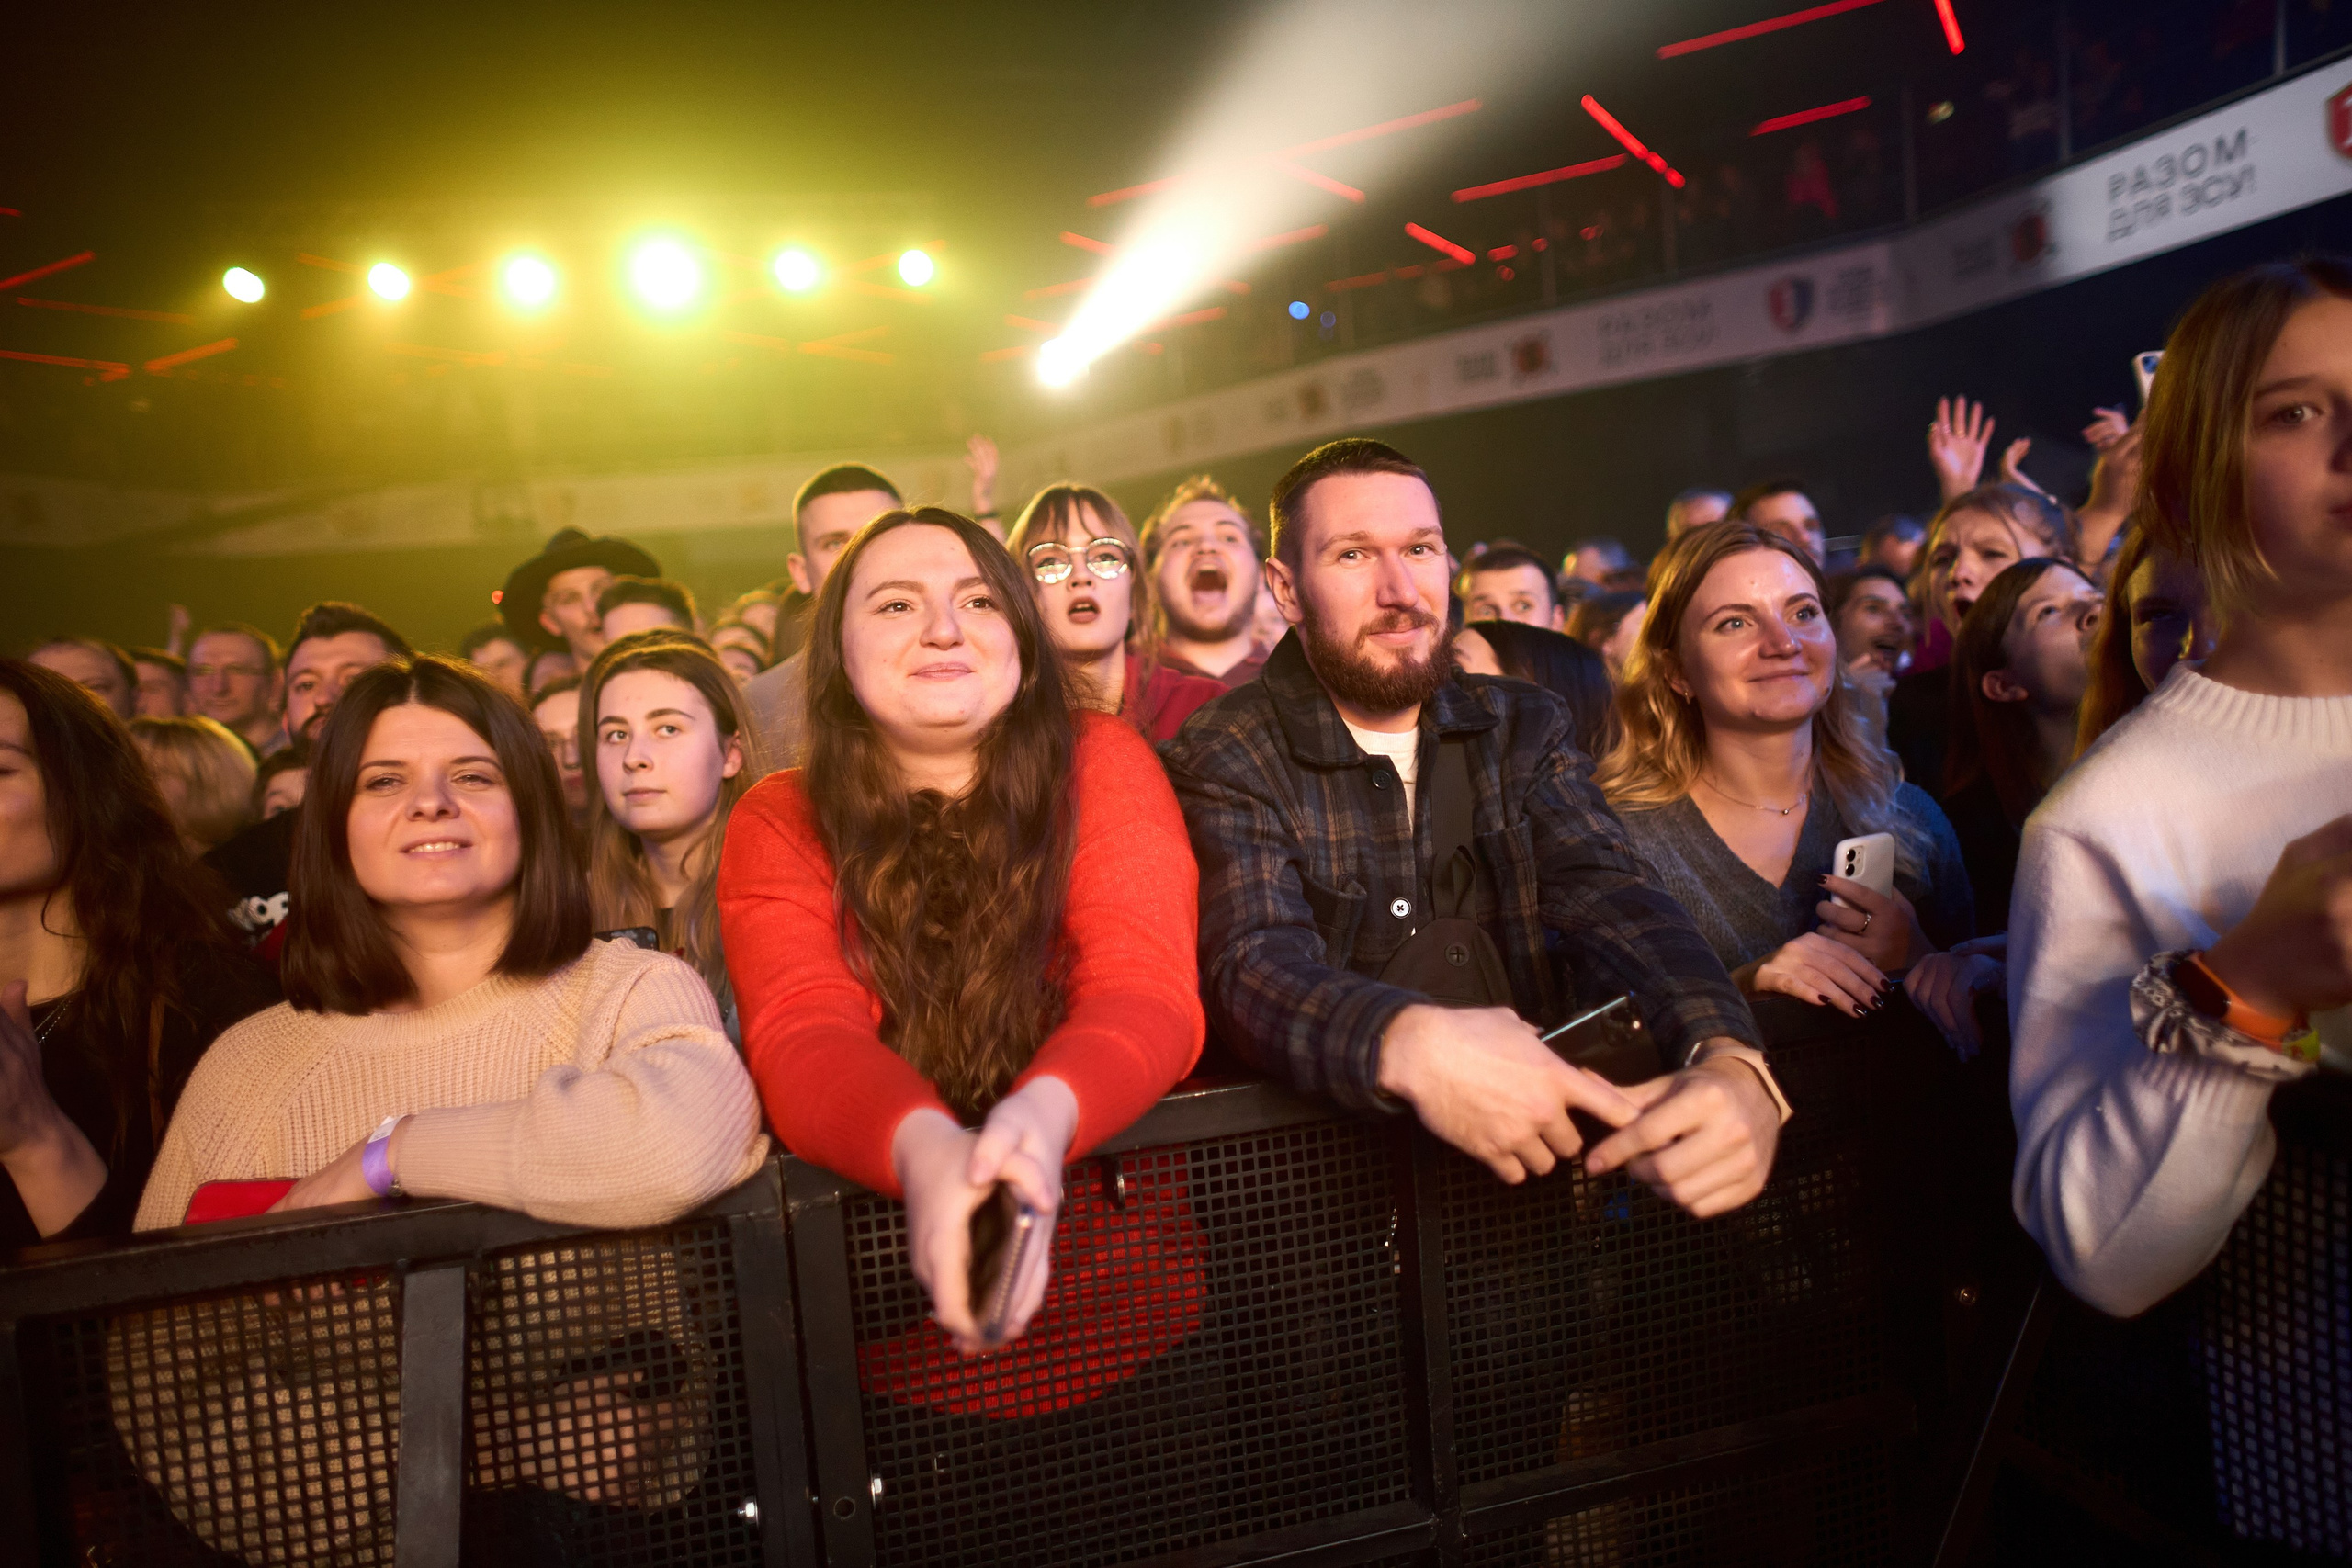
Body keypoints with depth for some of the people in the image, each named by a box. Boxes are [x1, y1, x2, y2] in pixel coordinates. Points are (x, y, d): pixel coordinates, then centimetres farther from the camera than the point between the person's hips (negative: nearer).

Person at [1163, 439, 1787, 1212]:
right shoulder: (1225, 761, -5)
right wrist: (1408, 1043, -41)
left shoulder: (1522, 727, 7)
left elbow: (1615, 906, -8)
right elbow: (1255, 966, -20)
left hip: (1534, 1146, 2)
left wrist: (1729, 1062, -28)